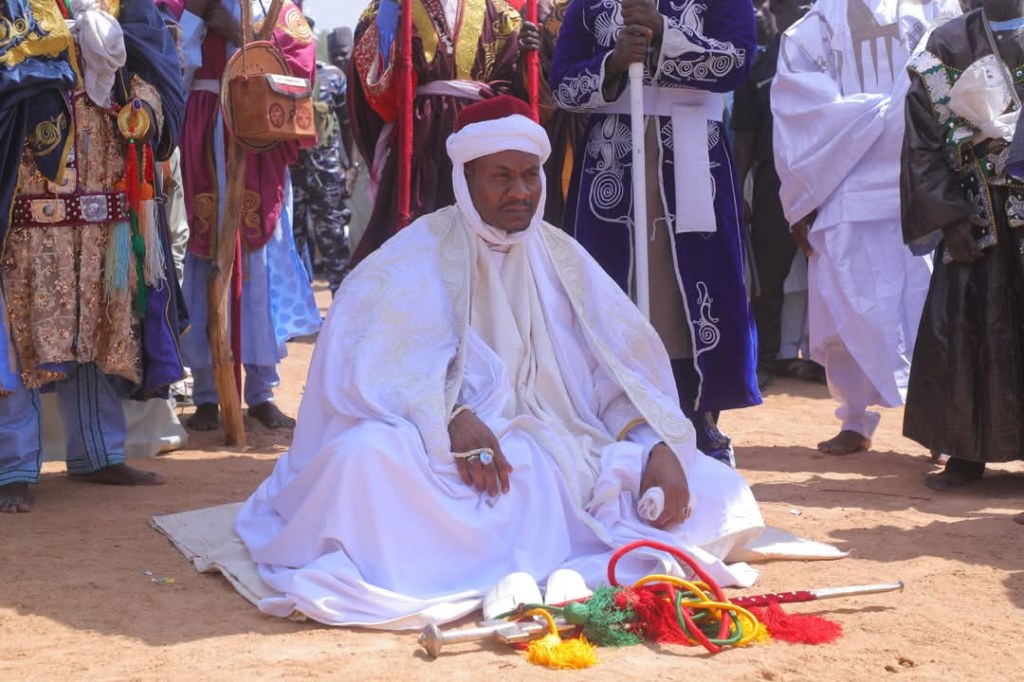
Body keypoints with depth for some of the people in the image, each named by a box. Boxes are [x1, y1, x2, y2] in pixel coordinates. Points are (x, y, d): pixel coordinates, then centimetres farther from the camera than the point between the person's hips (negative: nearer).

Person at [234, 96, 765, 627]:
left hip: (567, 454, 5)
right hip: (448, 460, -4)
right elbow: (360, 347, -12)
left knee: (721, 492, -16)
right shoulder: (421, 253, 3)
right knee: (366, 457, -34)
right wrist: (449, 416, -27)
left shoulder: (561, 258, 15)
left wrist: (661, 447, -11)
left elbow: (623, 366, 8)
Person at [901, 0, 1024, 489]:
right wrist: (948, 218, -7)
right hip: (975, 221, 0)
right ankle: (968, 450, 10)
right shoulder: (942, 51, 5)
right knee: (962, 330, 0)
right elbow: (923, 148, 2)